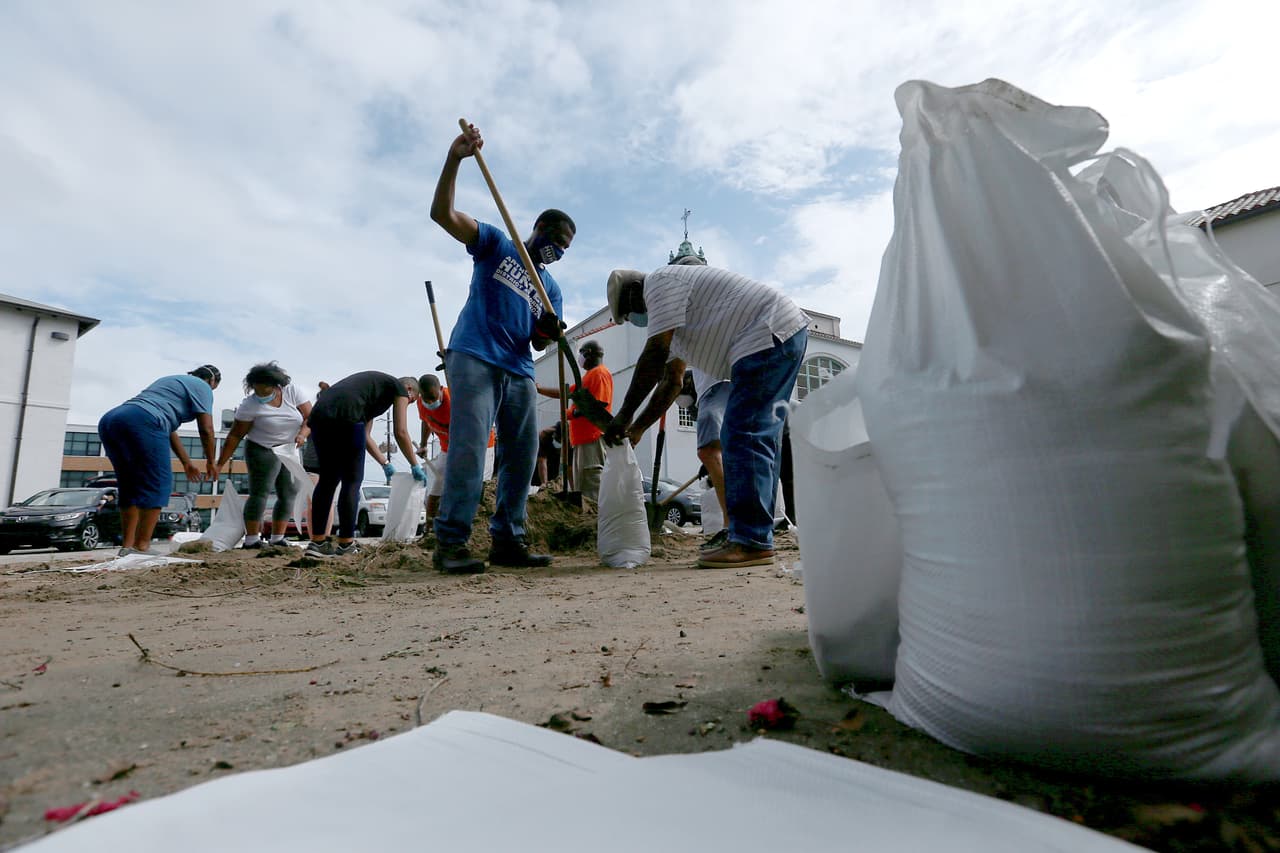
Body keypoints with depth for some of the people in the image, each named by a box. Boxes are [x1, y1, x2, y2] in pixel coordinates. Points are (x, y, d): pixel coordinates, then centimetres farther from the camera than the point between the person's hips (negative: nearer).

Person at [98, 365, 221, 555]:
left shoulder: (169, 381, 36)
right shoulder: (201, 386, 11)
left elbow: (169, 429, 35)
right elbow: (206, 429, 3)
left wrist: (187, 463, 36)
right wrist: (210, 462, 16)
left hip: (109, 420, 9)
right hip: (142, 422, -9)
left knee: (130, 486, 14)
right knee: (157, 483, -5)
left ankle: (127, 546, 11)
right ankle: (141, 546, -7)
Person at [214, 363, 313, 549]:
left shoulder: (292, 392, -7)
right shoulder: (250, 404, -13)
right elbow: (235, 436, -11)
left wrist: (302, 434, -28)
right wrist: (220, 464, -13)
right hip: (263, 451, -4)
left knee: (289, 494, 4)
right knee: (259, 493, -10)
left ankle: (277, 540, 12)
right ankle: (251, 541, -6)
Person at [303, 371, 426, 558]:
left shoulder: (372, 383, 37)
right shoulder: (399, 387, 16)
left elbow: (365, 436, 36)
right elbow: (401, 433, 8)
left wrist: (385, 464, 40)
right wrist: (415, 466, 17)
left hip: (318, 415, 8)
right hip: (346, 418, -8)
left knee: (328, 479, 15)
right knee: (352, 481, 2)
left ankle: (317, 542, 16)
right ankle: (345, 544, 5)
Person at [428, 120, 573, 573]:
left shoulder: (551, 287, 21)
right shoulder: (495, 244, 11)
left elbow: (539, 343, 16)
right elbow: (443, 214, -3)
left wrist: (548, 332, -8)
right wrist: (455, 159, -16)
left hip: (520, 370, 6)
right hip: (474, 357, -6)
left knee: (522, 455, 2)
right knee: (469, 447, -17)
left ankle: (507, 540, 10)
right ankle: (449, 541, -12)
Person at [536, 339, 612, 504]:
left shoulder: (600, 373, -5)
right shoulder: (589, 375, 27)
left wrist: (574, 413, -13)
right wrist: (539, 389, 26)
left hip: (593, 437, -10)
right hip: (584, 437, 10)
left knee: (594, 485, -15)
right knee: (583, 487, 9)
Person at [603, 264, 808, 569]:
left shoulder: (659, 281, -5)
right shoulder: (674, 310, 25)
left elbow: (655, 355, -15)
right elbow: (672, 380, 23)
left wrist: (625, 414, -11)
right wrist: (638, 428, 19)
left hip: (769, 335, -11)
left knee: (744, 437, -14)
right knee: (758, 439, 9)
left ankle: (750, 542, -13)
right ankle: (757, 538, 13)